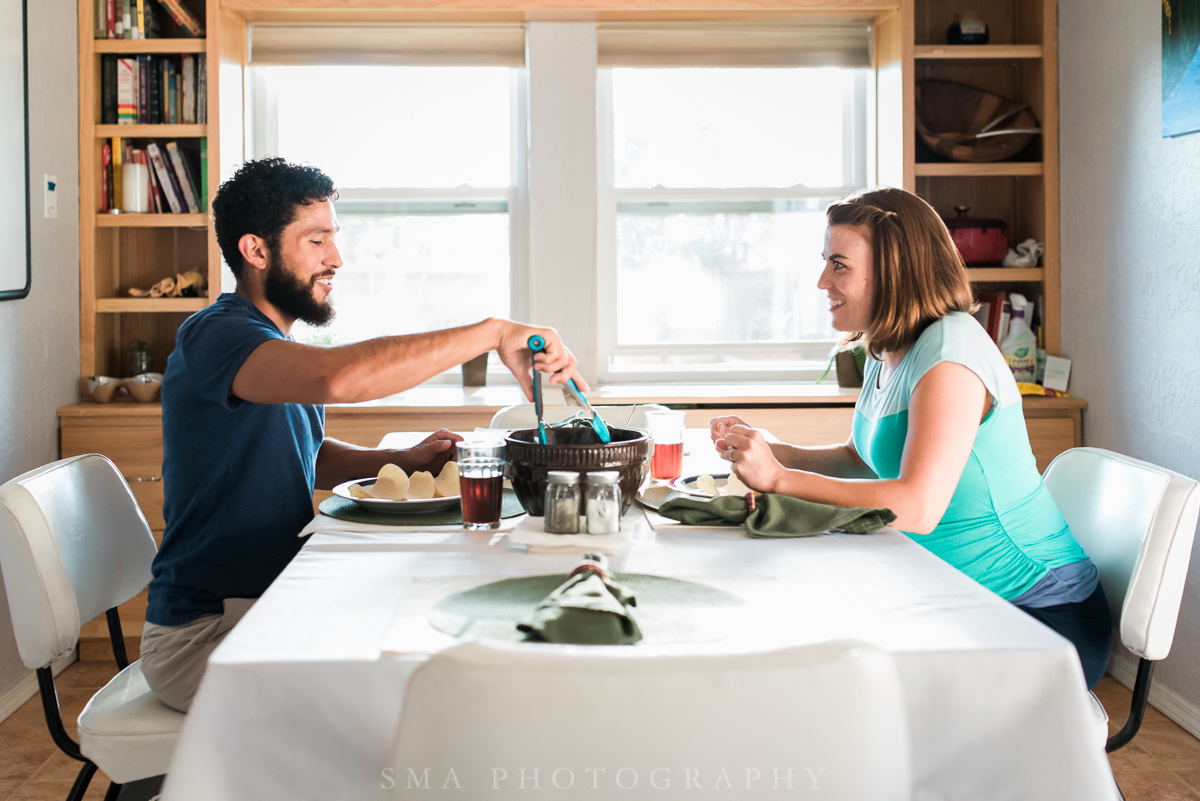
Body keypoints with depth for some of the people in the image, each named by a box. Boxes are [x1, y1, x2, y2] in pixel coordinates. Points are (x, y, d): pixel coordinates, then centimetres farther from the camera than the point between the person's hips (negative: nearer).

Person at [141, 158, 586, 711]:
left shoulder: (278, 343, 13)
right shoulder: (213, 336, -20)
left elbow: (308, 458, 25)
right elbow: (335, 377, -41)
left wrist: (403, 460, 4)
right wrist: (494, 333, -36)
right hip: (205, 633, -9)